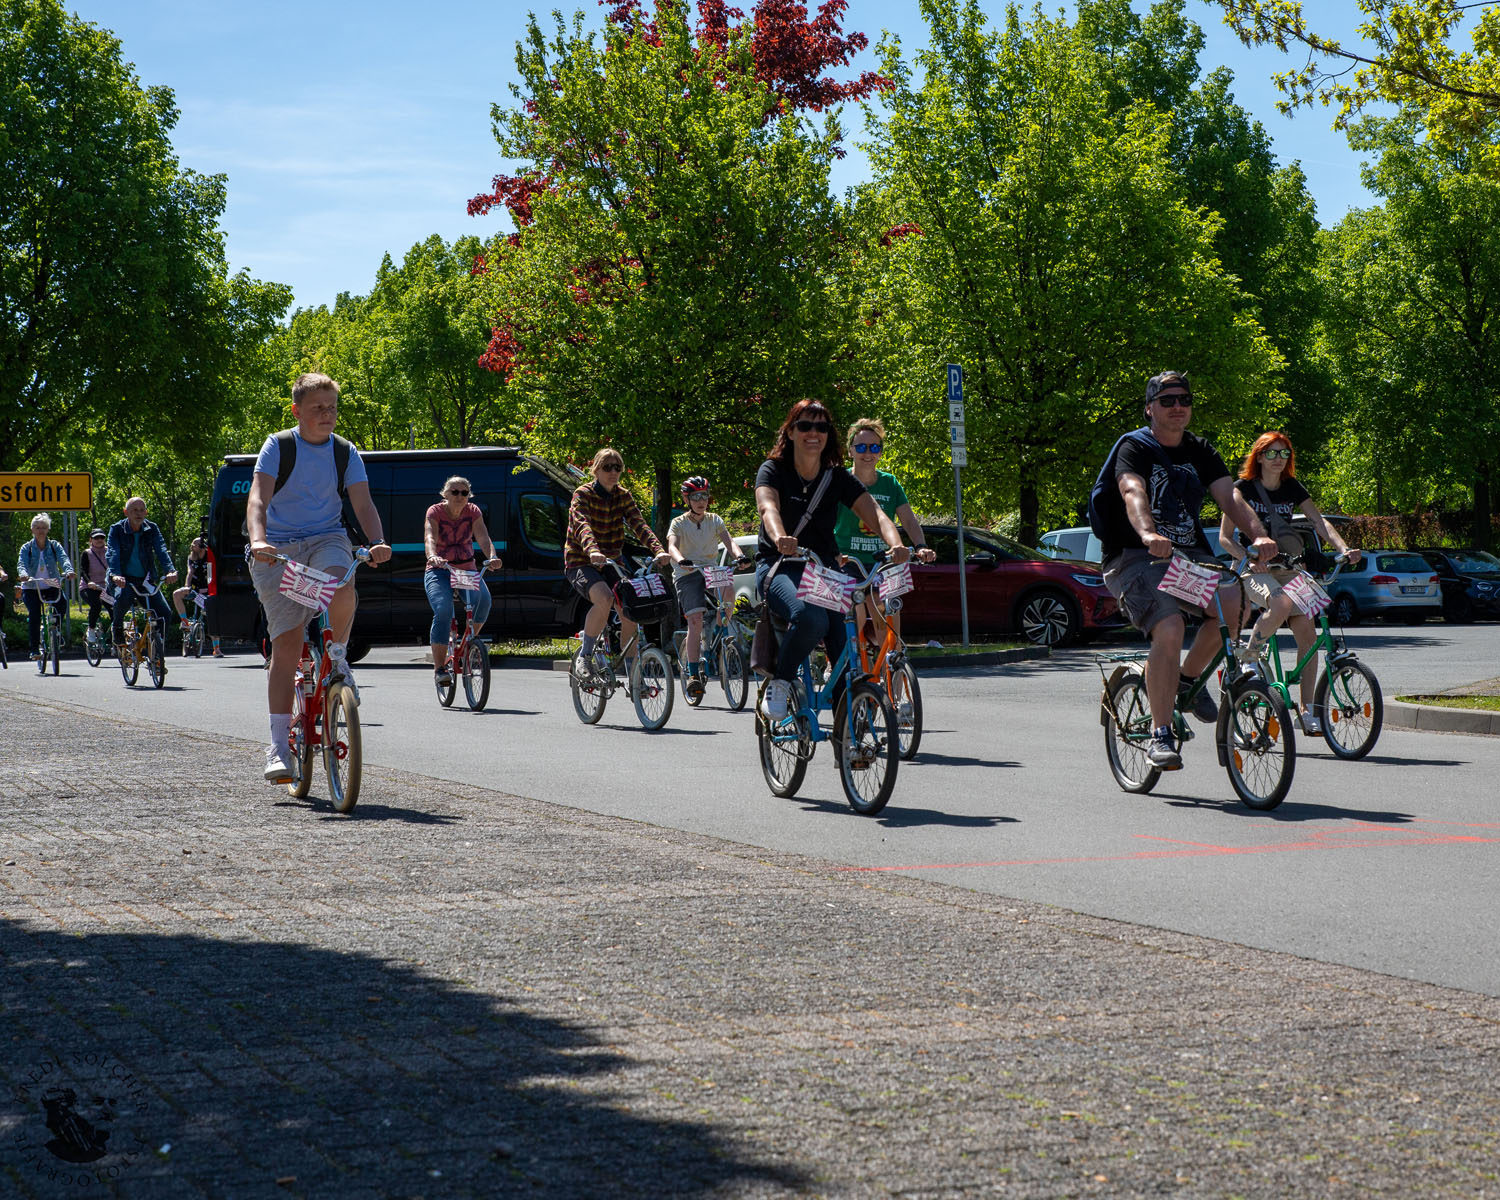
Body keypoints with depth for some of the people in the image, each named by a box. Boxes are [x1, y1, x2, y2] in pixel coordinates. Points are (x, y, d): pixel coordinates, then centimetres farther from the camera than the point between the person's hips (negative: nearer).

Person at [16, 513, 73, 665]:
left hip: (52, 586, 1)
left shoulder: (55, 546, 4)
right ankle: (35, 649, -12)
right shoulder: (27, 548, 2)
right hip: (31, 588, 0)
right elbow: (21, 563, -14)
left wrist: (68, 571, -36)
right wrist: (23, 574, -38)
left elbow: (63, 558, -13)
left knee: (62, 602, -29)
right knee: (34, 614, -21)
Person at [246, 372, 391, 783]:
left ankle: (337, 660, -5)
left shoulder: (345, 452, 4)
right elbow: (259, 497, -16)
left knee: (341, 585, -35)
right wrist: (258, 540, -35)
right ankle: (279, 744, -6)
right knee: (287, 642, -10)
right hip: (278, 548, -2)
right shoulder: (278, 446, -4)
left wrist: (378, 543, -24)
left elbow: (363, 504, -5)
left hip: (326, 540, 2)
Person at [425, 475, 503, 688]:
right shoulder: (435, 512, -9)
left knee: (483, 600, -30)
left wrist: (492, 557, -40)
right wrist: (433, 556, -50)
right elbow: (430, 538, -27)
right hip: (439, 571, -2)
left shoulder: (473, 512, -3)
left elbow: (483, 537, -19)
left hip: (467, 569, 2)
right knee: (443, 610, -29)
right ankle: (439, 666, -20)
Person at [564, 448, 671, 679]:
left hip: (611, 563, 5)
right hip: (581, 563, -5)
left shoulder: (623, 496, 5)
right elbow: (582, 526, -29)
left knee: (630, 613, -7)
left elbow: (639, 525, -10)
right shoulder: (582, 494, -10)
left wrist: (658, 550, -28)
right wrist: (592, 551, -49)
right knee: (604, 599, -34)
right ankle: (585, 654, -15)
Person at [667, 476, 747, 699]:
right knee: (695, 620, -21)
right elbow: (672, 546, -15)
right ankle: (693, 674, -18)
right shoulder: (679, 523, 2)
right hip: (688, 574, -3)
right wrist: (681, 561, -39)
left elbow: (728, 540, -5)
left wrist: (738, 555, -27)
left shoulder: (715, 520, 11)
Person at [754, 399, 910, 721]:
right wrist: (780, 538, -51)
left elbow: (874, 513, -11)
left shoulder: (838, 478, 3)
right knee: (811, 618, -36)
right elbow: (768, 508, -27)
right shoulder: (773, 471, -5)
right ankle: (778, 683, -12)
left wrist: (895, 544, -34)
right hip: (779, 568, -4)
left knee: (845, 644, -17)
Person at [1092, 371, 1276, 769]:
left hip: (1189, 556, 5)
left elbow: (1230, 497, -4)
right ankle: (1160, 735, -20)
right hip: (1136, 558, -5)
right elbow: (1133, 493, -26)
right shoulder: (1133, 448, -5)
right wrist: (1149, 534, -47)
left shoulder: (1200, 452, 11)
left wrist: (1258, 535, -24)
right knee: (1169, 628, -29)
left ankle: (1189, 678, 1)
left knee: (1235, 601, -23)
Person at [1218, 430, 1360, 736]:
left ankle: (1308, 709, -5)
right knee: (1282, 605, -37)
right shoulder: (1243, 488, -4)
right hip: (1253, 569, -5)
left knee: (1307, 633, -11)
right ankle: (1249, 655, -12)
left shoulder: (1293, 488, 8)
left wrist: (1344, 549, -18)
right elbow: (1225, 538, -5)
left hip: (1286, 569, 5)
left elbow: (1319, 522, -1)